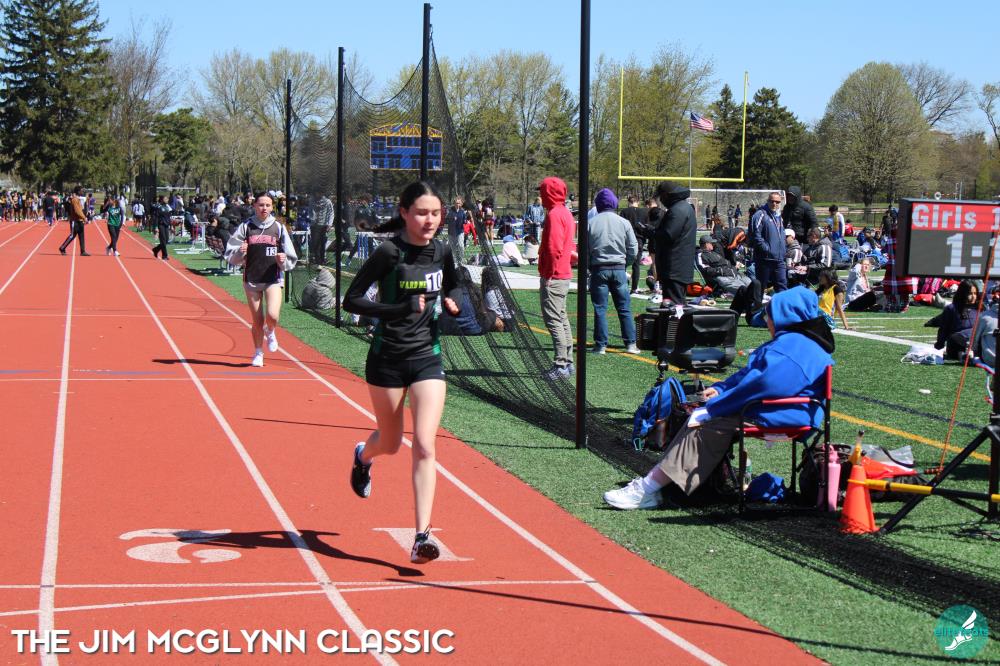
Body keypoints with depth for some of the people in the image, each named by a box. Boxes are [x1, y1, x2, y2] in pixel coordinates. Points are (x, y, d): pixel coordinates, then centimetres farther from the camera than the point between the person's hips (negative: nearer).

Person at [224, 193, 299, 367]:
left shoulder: (278, 228, 5)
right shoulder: (246, 227, 2)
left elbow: (291, 258, 8)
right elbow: (231, 257, 2)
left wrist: (283, 260, -13)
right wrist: (240, 253, -19)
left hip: (273, 279, 0)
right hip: (251, 279, 0)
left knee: (272, 316, -18)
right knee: (257, 321, 4)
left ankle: (270, 332, 18)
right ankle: (258, 354, 25)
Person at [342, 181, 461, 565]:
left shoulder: (442, 251, 1)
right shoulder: (389, 253, -14)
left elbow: (453, 286, 22)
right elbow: (351, 300, -14)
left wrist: (453, 301, -2)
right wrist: (401, 309, -25)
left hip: (428, 358, 3)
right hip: (387, 359, -3)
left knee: (424, 447, -9)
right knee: (391, 443, 15)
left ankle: (422, 537, -9)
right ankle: (363, 457, 53)